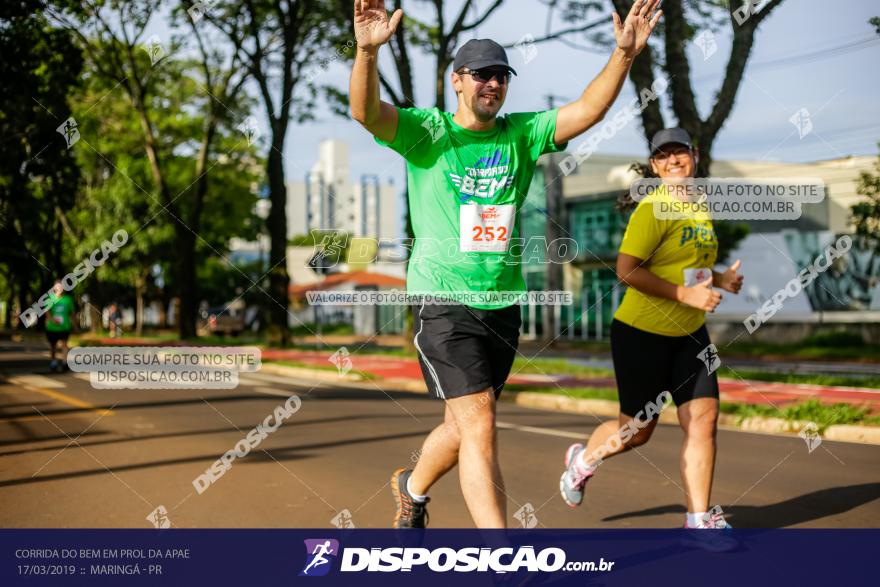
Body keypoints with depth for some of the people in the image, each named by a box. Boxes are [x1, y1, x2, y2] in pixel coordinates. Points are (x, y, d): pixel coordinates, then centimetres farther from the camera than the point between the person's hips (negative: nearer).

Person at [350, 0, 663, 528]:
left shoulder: (522, 135, 6)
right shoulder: (426, 133, -4)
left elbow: (587, 111, -6)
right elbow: (365, 112, -21)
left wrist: (625, 54, -21)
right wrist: (368, 50, -40)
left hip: (503, 304, 5)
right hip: (444, 302, -5)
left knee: (465, 427, 17)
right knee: (480, 429, -12)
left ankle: (413, 486, 48)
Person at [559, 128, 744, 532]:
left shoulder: (701, 208, 10)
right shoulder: (653, 208, -16)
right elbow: (626, 270, -23)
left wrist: (719, 280, 6)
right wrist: (685, 294, -27)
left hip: (689, 334, 7)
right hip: (642, 333, -7)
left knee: (704, 418, -3)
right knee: (638, 429, 4)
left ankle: (699, 518, 4)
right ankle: (583, 460, 35)